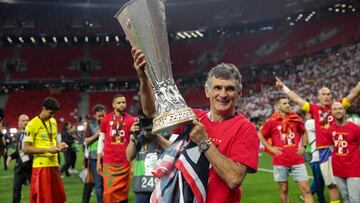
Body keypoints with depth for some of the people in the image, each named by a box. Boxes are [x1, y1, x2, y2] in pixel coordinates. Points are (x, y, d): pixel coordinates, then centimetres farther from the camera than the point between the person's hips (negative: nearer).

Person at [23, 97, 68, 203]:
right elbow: (26, 148, -14)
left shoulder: (53, 121, 11)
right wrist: (48, 150, -20)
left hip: (54, 164, 7)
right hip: (41, 166, -7)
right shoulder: (32, 124, -11)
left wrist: (59, 145, 0)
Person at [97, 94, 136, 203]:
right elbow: (101, 140, 9)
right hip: (109, 162, 0)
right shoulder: (106, 119, 4)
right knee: (109, 191, -5)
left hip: (125, 162, 0)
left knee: (123, 192, 5)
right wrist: (98, 161, 5)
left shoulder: (131, 120, 1)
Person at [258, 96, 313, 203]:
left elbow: (304, 132, 22)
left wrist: (303, 146, 9)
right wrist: (270, 148, -1)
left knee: (306, 190, -2)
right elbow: (260, 135, 9)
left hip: (297, 161, 2)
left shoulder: (296, 118, 4)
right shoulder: (272, 121, -3)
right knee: (283, 190, 9)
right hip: (280, 162, -1)